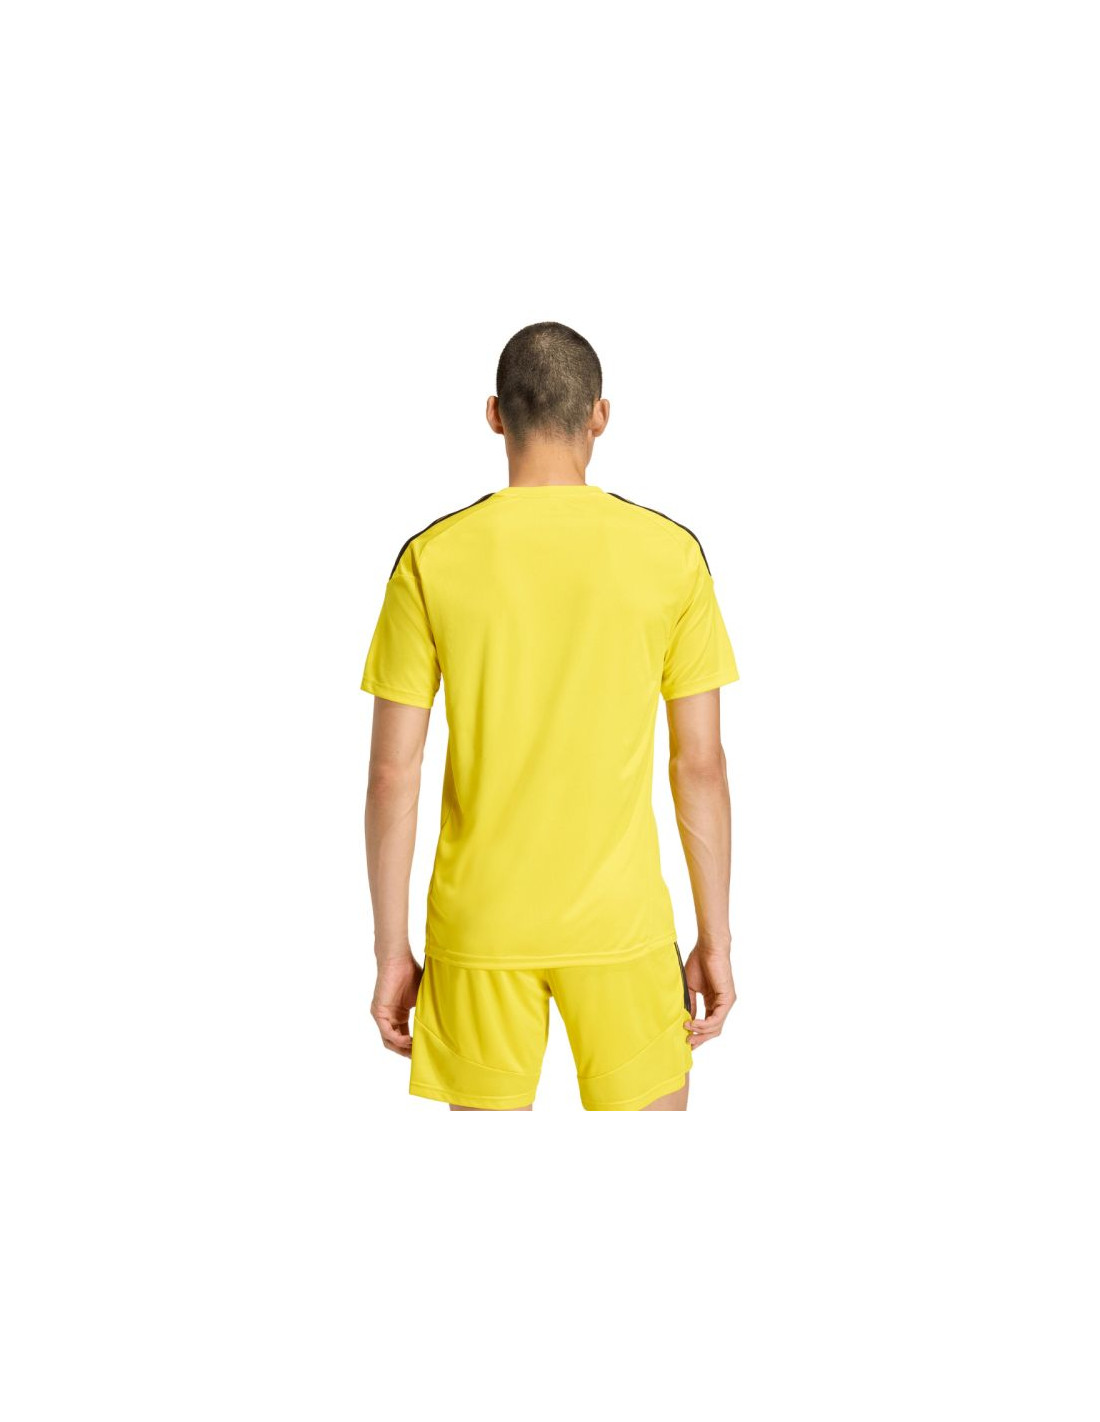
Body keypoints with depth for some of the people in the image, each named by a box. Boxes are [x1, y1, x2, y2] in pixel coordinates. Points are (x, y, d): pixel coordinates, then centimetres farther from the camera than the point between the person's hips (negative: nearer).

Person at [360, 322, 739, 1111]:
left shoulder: (431, 560, -5)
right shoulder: (672, 554, -5)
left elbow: (393, 772, -5)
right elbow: (701, 763, -3)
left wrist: (391, 950, 4)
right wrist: (716, 939, 6)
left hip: (478, 925, 1)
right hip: (622, 924, 0)